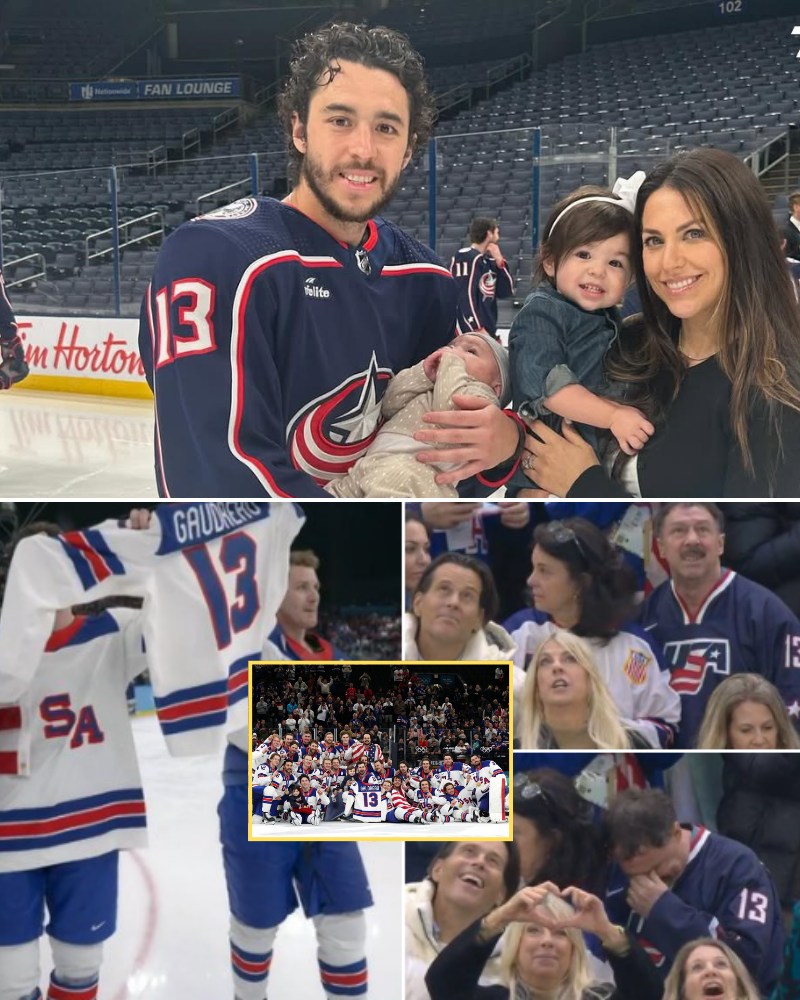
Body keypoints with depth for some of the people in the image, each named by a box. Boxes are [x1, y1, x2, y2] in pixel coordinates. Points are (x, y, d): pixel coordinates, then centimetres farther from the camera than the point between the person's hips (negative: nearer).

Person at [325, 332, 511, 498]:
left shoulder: (481, 394, 16)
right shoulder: (427, 389, 40)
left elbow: (449, 407, -5)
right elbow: (389, 406, 25)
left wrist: (452, 363, 10)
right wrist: (422, 374, 15)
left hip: (418, 467, -9)